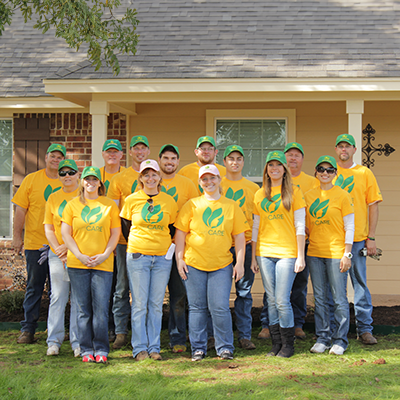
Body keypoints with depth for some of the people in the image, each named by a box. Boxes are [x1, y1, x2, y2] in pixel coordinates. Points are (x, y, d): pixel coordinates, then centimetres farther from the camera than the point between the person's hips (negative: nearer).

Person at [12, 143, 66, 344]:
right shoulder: (31, 179, 4)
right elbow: (21, 209, 3)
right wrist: (17, 236, -2)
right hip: (35, 243, -2)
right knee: (34, 287, 0)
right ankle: (27, 330, 5)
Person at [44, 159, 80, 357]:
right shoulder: (53, 198, 12)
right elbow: (48, 229, 10)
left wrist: (69, 246, -11)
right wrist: (60, 250, -4)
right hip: (57, 254, 2)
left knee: (79, 299, -1)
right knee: (57, 297, 1)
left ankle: (78, 341, 3)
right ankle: (54, 341, 7)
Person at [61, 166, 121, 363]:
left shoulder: (110, 205, 7)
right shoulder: (72, 205, 8)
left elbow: (116, 233, 6)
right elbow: (65, 233, 5)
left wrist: (105, 254, -7)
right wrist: (80, 255, -6)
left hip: (103, 264, -1)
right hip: (78, 264, 1)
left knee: (101, 308, -4)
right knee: (83, 309, 3)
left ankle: (101, 349, 5)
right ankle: (86, 350, 9)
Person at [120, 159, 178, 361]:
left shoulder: (169, 202, 4)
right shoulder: (131, 200, 0)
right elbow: (125, 225, 11)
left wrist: (167, 246, 5)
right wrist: (137, 245, 9)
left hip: (162, 257, 1)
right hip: (137, 256, -1)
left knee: (156, 305, 5)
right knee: (139, 304, 0)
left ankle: (154, 347, 12)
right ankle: (140, 348, 7)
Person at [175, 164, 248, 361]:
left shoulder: (231, 206, 8)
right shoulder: (192, 205, 5)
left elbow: (239, 236, 8)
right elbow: (180, 232, 5)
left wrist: (240, 263, 1)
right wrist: (179, 258, -3)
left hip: (222, 265, 0)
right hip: (193, 264, 0)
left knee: (220, 307, -5)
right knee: (197, 307, 4)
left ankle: (225, 347, 7)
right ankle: (198, 348, 14)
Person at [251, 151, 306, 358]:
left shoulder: (293, 192, 2)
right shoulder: (259, 194, 12)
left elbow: (300, 226, -1)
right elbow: (256, 227, 15)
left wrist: (300, 255, -7)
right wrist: (253, 257, 11)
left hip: (287, 252, -4)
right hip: (264, 253, 4)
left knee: (282, 301, -7)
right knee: (271, 300, 5)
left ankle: (288, 345, 5)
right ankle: (276, 343, 14)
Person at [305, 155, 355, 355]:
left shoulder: (342, 195, -3)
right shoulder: (309, 195, 9)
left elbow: (349, 227, -3)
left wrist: (347, 254, -9)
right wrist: (305, 247, 9)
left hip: (336, 253, -4)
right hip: (314, 253, 4)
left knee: (339, 298, -2)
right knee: (320, 298, 9)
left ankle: (340, 340, 7)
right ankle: (322, 338, 16)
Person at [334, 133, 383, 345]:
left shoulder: (365, 173, 6)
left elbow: (373, 206, 4)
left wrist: (371, 238, -3)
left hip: (357, 239, -1)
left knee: (360, 283, 0)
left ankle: (364, 329, 5)